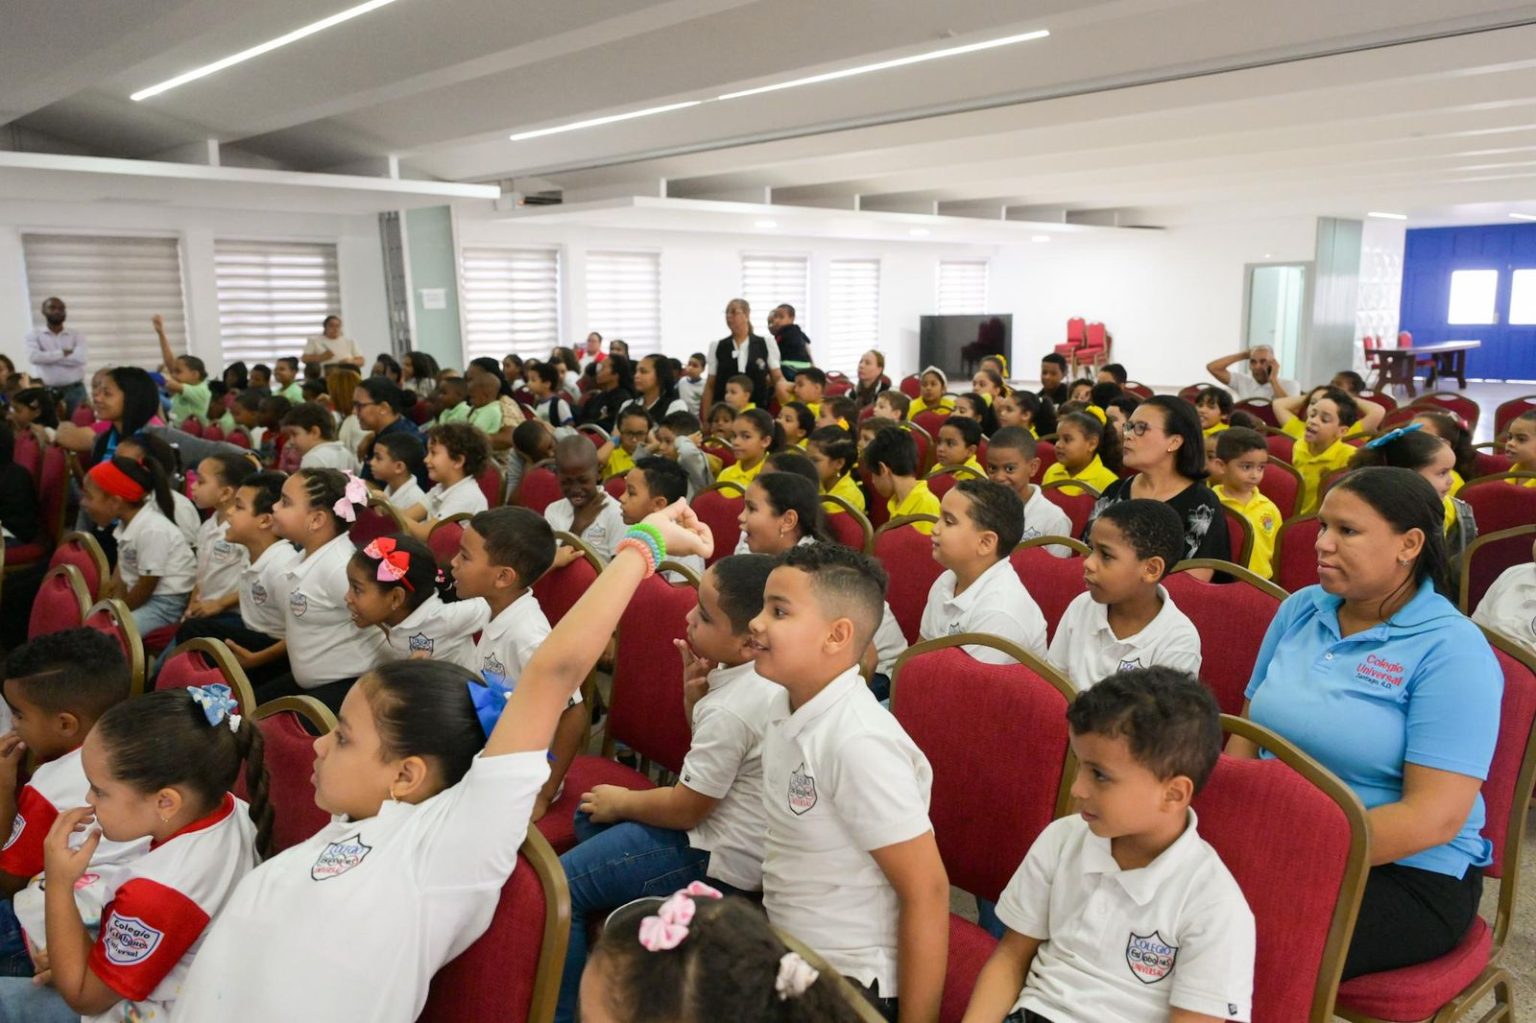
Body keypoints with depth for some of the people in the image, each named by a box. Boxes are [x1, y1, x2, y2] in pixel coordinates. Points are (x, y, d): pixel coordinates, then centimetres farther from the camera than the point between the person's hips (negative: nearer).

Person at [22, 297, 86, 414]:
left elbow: (79, 359, -11)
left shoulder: (77, 335, 7)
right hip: (47, 391, -1)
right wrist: (63, 353, -10)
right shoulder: (34, 336, 7)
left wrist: (46, 357, -7)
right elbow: (33, 356, -14)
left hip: (75, 390, 1)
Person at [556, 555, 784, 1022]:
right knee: (589, 818, 24)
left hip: (721, 859, -11)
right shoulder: (762, 674, -3)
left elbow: (684, 808, -21)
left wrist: (622, 802, -4)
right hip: (723, 820, 11)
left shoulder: (732, 710, -30)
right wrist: (695, 692, -7)